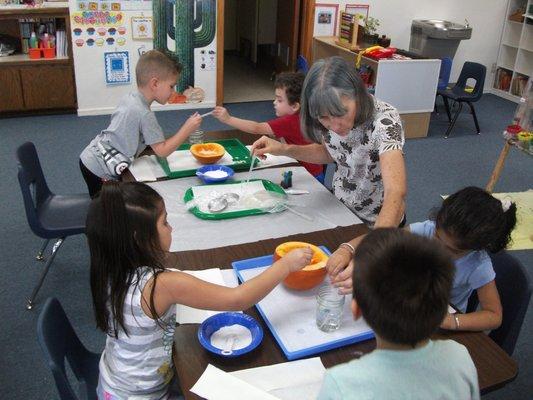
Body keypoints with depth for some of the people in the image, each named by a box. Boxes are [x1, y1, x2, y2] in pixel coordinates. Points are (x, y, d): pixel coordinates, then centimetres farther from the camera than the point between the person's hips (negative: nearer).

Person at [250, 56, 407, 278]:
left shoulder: (384, 121, -33)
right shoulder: (330, 118, -15)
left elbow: (396, 194, -46)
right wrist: (284, 149, -9)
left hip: (379, 222, -5)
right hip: (340, 210, 5)